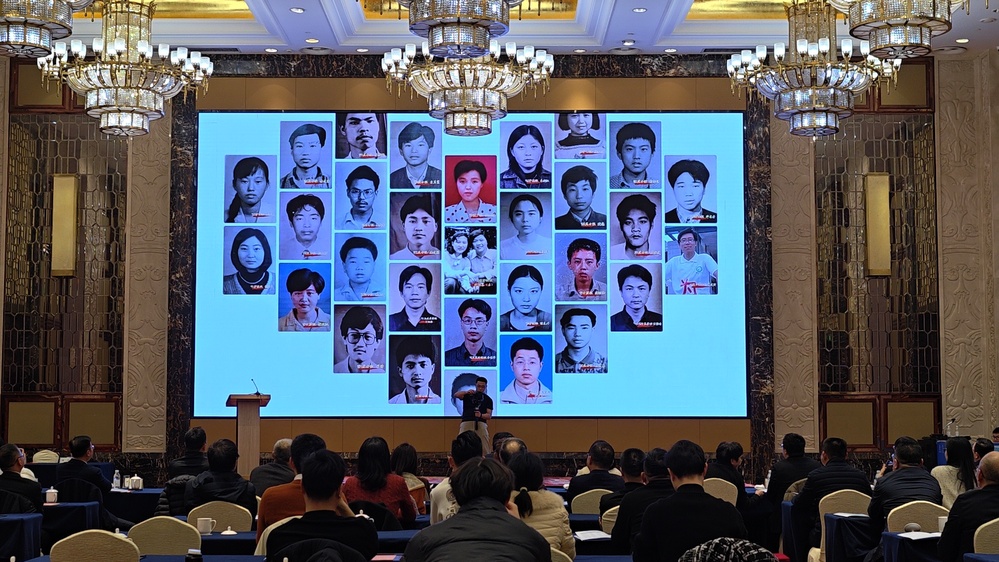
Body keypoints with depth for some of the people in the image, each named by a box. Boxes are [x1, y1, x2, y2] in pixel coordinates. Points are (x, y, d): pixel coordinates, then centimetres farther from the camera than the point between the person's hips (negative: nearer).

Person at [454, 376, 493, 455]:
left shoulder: (488, 399, 13)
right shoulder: (468, 395, 11)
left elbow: (489, 415, 5)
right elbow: (456, 395, -7)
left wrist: (481, 415, -18)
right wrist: (466, 392, -27)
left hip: (481, 424, 1)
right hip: (466, 422, 0)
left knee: (484, 448, -8)